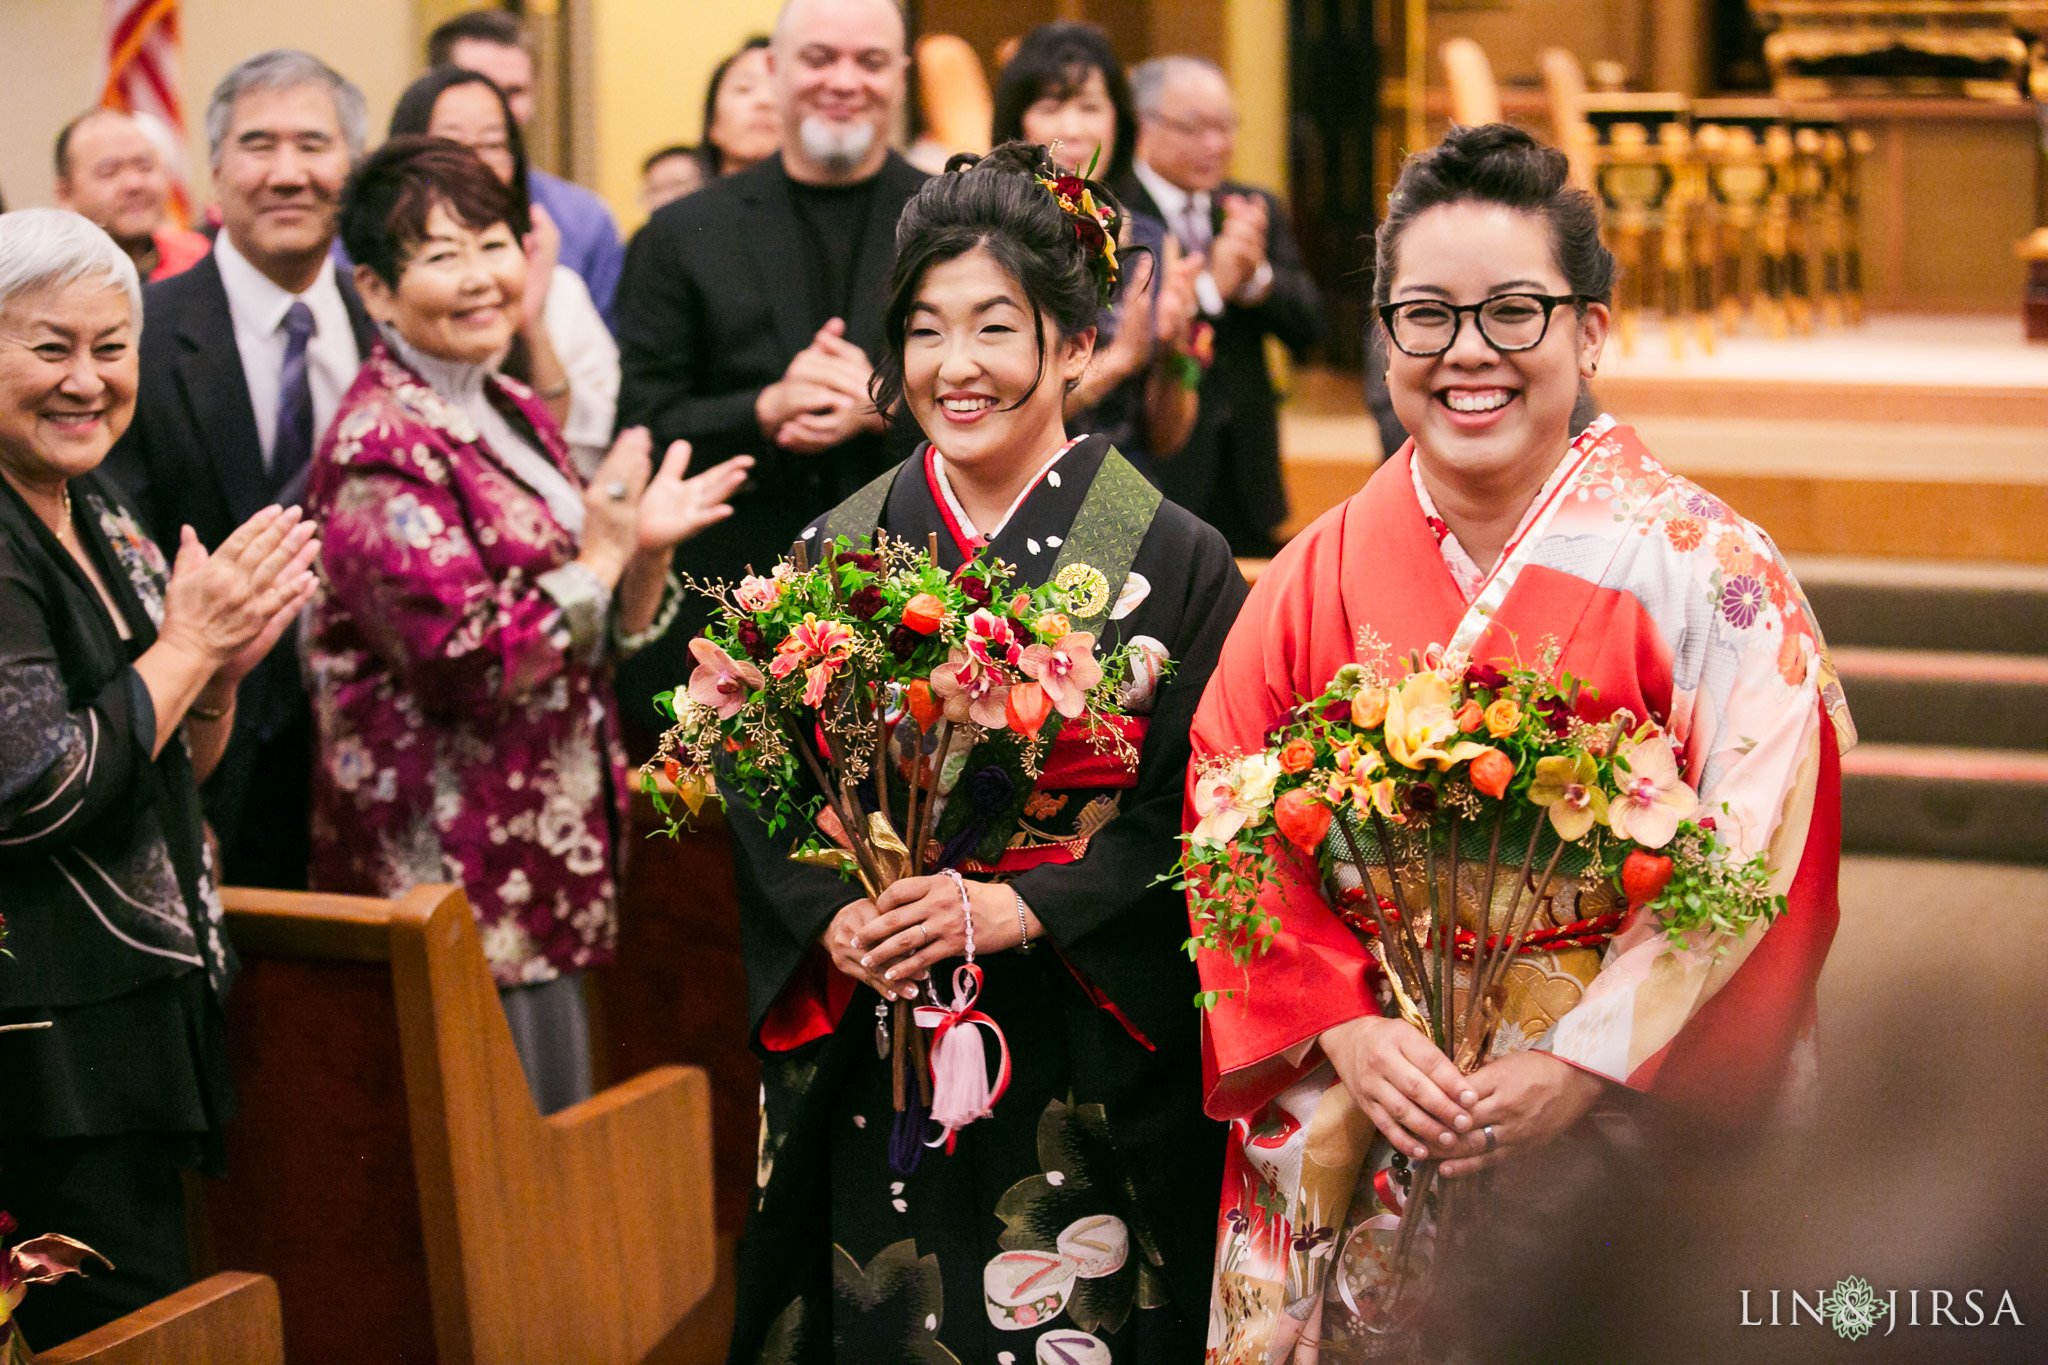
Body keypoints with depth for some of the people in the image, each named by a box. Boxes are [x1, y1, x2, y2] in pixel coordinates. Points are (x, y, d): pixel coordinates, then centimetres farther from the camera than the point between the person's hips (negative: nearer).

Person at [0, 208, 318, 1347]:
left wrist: (227, 662, -1)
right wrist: (188, 642, -14)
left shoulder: (103, 517, 13)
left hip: (144, 1000, 9)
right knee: (119, 1330, -5)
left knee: (143, 1300, 13)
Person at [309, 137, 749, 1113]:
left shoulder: (517, 418, 13)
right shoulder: (379, 450, -15)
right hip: (453, 874, -9)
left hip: (545, 864, 9)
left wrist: (646, 550, -3)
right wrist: (604, 553, -15)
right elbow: (470, 658, -22)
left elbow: (601, 637, 17)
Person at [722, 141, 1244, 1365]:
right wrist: (833, 921, -11)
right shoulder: (838, 552, 7)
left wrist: (1017, 908, -18)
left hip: (1084, 1071, -2)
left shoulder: (1172, 561, -3)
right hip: (870, 1070, 3)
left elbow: (1201, 809, -9)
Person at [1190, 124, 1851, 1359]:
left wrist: (1586, 1071, -18)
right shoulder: (1320, 576, 4)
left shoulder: (1709, 569, -7)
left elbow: (1763, 869, -11)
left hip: (1614, 1150, -3)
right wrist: (1343, 1029, -12)